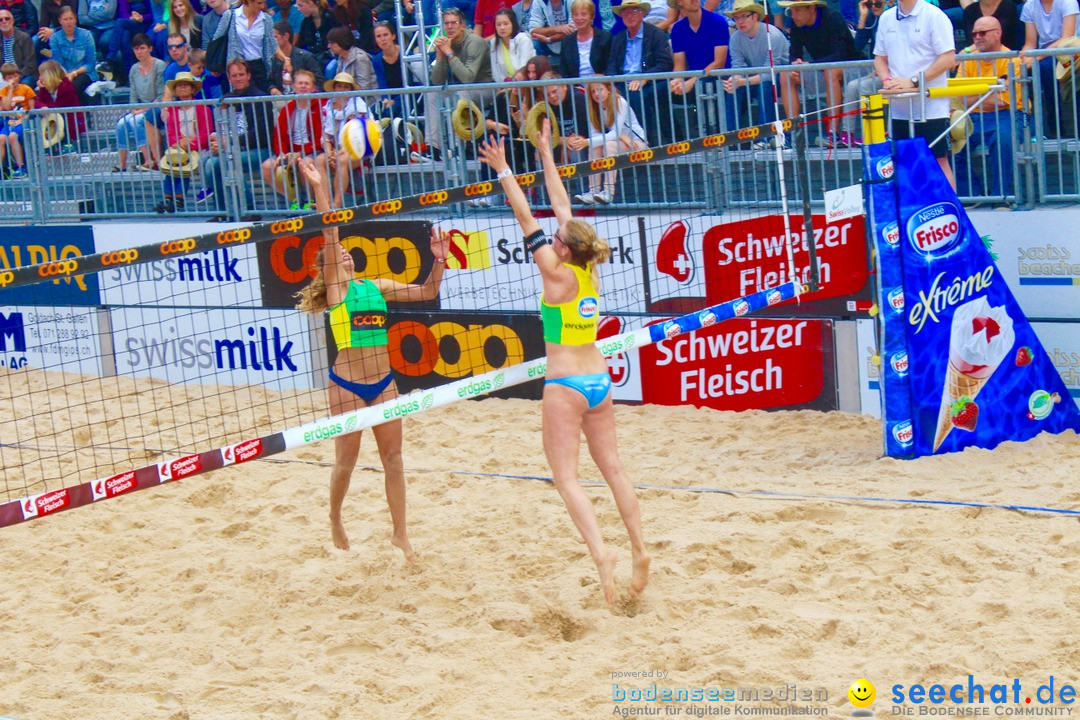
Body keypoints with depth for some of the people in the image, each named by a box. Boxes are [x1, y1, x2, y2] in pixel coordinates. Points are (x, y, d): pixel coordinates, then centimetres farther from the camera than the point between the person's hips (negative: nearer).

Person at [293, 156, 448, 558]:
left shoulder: (376, 287, 12)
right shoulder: (336, 287, -1)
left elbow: (426, 292, 15)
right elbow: (329, 235, -12)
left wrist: (439, 259, 0)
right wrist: (319, 189, -22)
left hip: (383, 382, 4)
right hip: (347, 384, -4)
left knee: (392, 455, 5)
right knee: (347, 458, 4)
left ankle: (400, 533, 12)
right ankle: (335, 520, 28)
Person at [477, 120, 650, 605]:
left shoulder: (557, 274, -13)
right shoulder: (589, 270, 2)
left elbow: (526, 218, -10)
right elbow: (562, 204, 11)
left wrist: (504, 172, -5)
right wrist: (546, 154, 19)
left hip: (566, 385, -7)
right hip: (599, 380, 7)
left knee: (566, 477, -6)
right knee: (612, 467, 13)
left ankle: (600, 552, -21)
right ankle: (639, 550, 11)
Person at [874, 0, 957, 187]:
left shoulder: (934, 16, -6)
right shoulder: (886, 18, 11)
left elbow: (948, 59, -12)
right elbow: (879, 58, 18)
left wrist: (913, 82, -17)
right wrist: (887, 79, -4)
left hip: (931, 107, -5)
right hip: (899, 108, 5)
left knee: (939, 163, -2)